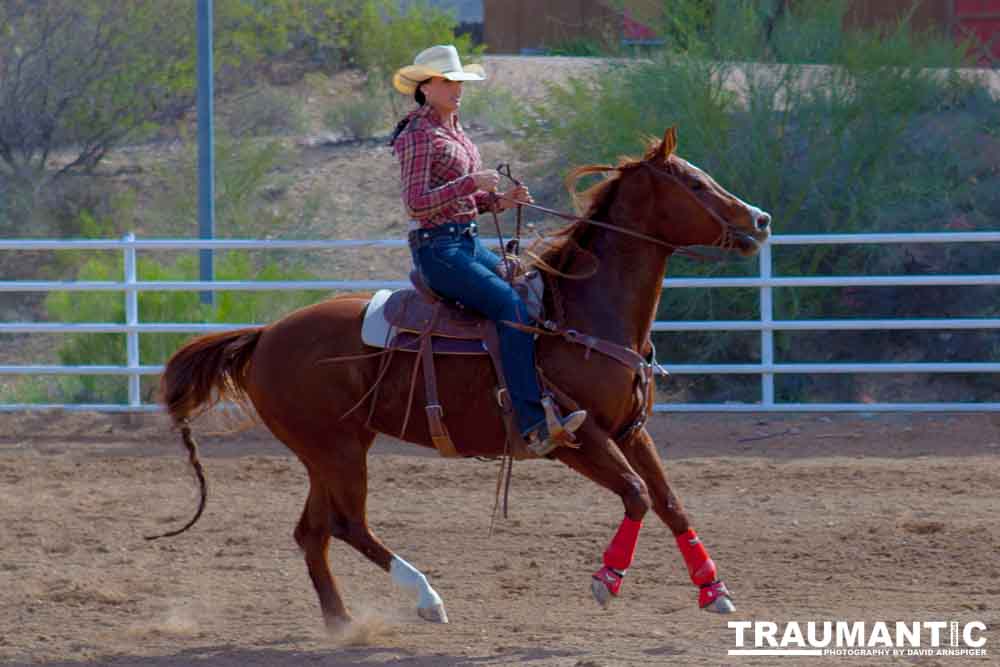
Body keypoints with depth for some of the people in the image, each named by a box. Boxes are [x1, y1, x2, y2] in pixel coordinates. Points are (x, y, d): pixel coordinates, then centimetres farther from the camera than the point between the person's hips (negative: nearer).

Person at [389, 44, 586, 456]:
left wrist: (501, 200, 6)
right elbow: (417, 204, -18)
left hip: (469, 242, 9)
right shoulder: (417, 136, -9)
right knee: (511, 305, -23)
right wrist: (471, 183, -23)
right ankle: (533, 424, -30)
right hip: (436, 248, -9)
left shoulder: (454, 131, 18)